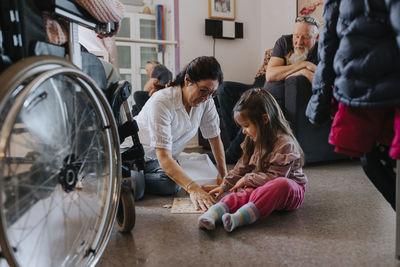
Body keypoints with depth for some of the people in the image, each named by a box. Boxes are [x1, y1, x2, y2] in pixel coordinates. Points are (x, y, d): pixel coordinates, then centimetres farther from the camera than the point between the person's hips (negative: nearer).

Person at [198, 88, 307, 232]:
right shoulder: (255, 141, 8)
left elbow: (275, 177, -21)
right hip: (261, 187, 6)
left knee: (282, 185, -41)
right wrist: (224, 185, 18)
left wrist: (247, 179, -14)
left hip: (291, 189, -6)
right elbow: (242, 167, 19)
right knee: (243, 194, -26)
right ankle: (213, 213, -52)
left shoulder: (285, 144, -18)